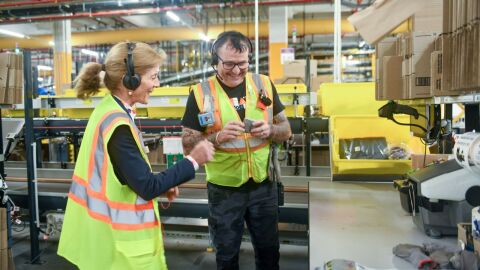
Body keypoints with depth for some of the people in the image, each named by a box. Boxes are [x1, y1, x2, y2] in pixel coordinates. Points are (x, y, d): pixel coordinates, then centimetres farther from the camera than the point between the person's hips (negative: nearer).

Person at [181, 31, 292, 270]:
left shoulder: (264, 85, -2)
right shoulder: (201, 93, -9)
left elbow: (286, 131, 5)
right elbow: (188, 145, -7)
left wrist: (270, 130, -17)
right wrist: (218, 136, -25)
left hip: (263, 185, 2)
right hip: (224, 189, -2)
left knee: (269, 249, 20)